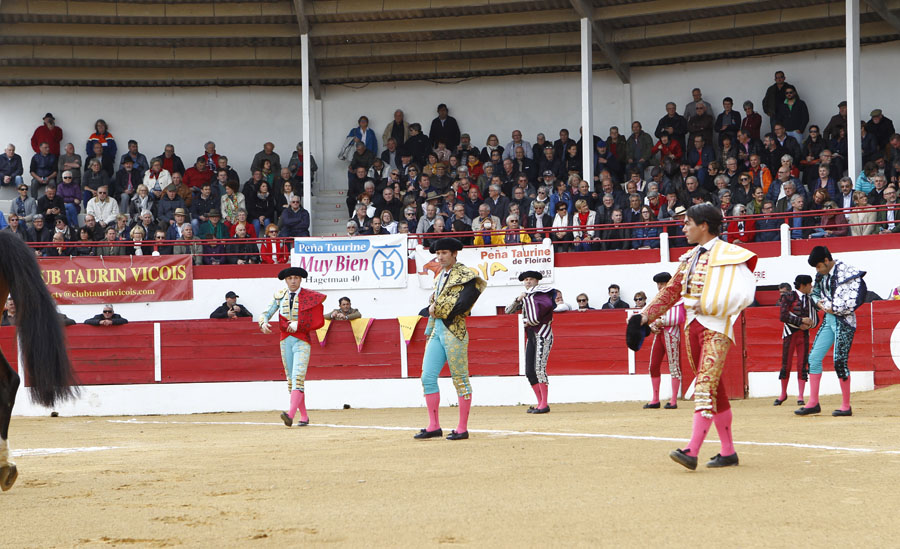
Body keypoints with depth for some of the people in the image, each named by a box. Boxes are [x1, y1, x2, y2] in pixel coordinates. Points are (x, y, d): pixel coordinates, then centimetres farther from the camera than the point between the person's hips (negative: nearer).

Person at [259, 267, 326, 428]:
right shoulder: (279, 296, 7)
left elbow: (317, 322, -4)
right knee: (291, 380, 8)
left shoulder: (309, 297, -3)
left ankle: (291, 415, -31)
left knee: (298, 378, -18)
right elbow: (266, 313, 8)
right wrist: (263, 323, -14)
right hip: (285, 341, 5)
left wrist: (298, 325, -13)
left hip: (302, 341, -5)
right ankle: (304, 416, 17)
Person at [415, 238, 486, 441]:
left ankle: (462, 428, 2)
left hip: (454, 330, -8)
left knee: (460, 378, -3)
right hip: (436, 329, 8)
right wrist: (433, 306, 2)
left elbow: (462, 304, -18)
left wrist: (437, 308, -10)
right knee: (427, 377, 4)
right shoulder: (440, 276, 18)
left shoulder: (466, 276, -7)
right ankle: (434, 426, 11)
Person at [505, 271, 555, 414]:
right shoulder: (525, 298, 18)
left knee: (539, 368, -17)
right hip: (530, 336, 9)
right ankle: (540, 403, 11)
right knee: (529, 372, 5)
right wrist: (518, 300, -1)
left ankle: (544, 404, -17)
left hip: (542, 334, -9)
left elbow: (548, 304, -26)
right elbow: (508, 311, 18)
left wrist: (533, 320, -16)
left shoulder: (540, 293, -5)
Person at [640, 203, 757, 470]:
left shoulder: (728, 255, -8)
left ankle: (692, 451, -27)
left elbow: (743, 294, -17)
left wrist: (708, 304, -18)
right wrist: (648, 314, 14)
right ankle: (728, 452, 17)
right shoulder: (689, 258, 17)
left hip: (716, 327, -8)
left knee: (705, 387, -17)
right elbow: (671, 290, 23)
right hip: (692, 326, 8)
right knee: (714, 390, 11)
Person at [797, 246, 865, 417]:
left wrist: (833, 309, -13)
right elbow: (815, 292, 26)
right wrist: (819, 303, 4)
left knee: (840, 361, -9)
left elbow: (852, 302, -22)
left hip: (844, 321, -8)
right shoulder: (822, 275, 10)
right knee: (814, 357, 4)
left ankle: (846, 406, 1)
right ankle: (813, 403, 10)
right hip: (828, 320, 8)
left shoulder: (846, 273, -15)